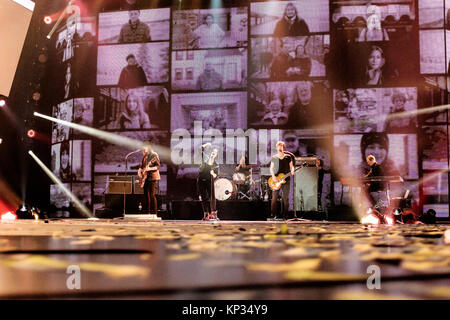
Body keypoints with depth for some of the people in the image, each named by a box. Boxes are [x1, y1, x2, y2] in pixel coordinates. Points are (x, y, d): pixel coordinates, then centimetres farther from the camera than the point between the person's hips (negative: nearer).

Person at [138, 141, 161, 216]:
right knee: (146, 195, 8)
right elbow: (142, 165, 22)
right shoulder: (144, 156, 15)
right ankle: (148, 212, 14)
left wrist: (149, 168, -23)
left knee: (152, 195, -11)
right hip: (146, 178, 7)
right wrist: (139, 171, 3)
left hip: (153, 178, -7)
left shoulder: (154, 155, -7)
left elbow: (158, 166, -12)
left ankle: (155, 213, -7)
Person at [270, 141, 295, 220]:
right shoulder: (274, 158, 6)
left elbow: (291, 166, 9)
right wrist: (273, 176, -8)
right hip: (276, 180, 0)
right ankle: (274, 215, 5)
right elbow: (271, 168, 7)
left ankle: (284, 215, 6)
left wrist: (292, 171, -14)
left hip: (286, 180, 0)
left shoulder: (288, 157, 6)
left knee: (285, 198, 0)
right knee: (274, 197, -4)